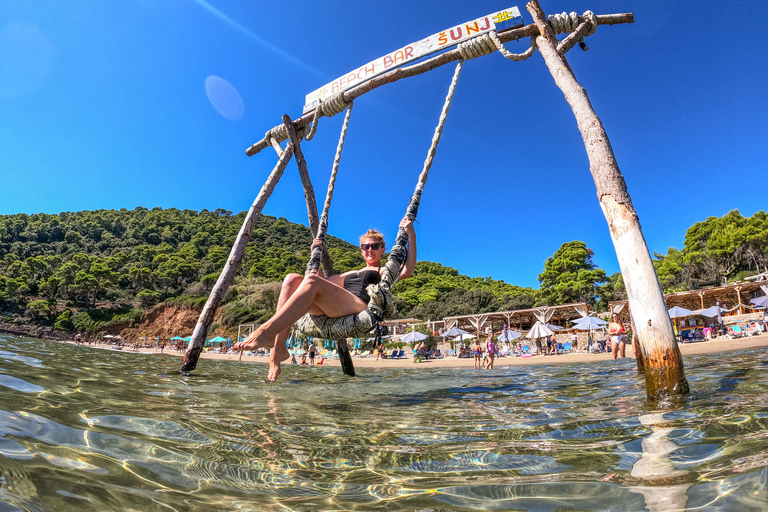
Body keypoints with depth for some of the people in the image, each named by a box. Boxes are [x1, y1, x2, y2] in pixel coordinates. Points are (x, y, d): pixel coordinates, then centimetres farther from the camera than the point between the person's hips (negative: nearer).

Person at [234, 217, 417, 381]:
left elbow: (407, 271, 0)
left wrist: (410, 235, -3)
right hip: (334, 313, 6)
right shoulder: (350, 274, 39)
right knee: (292, 279, -15)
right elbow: (322, 281, 37)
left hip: (360, 310, -6)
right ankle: (278, 348, -26)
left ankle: (266, 332, -41)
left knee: (312, 281, -30)